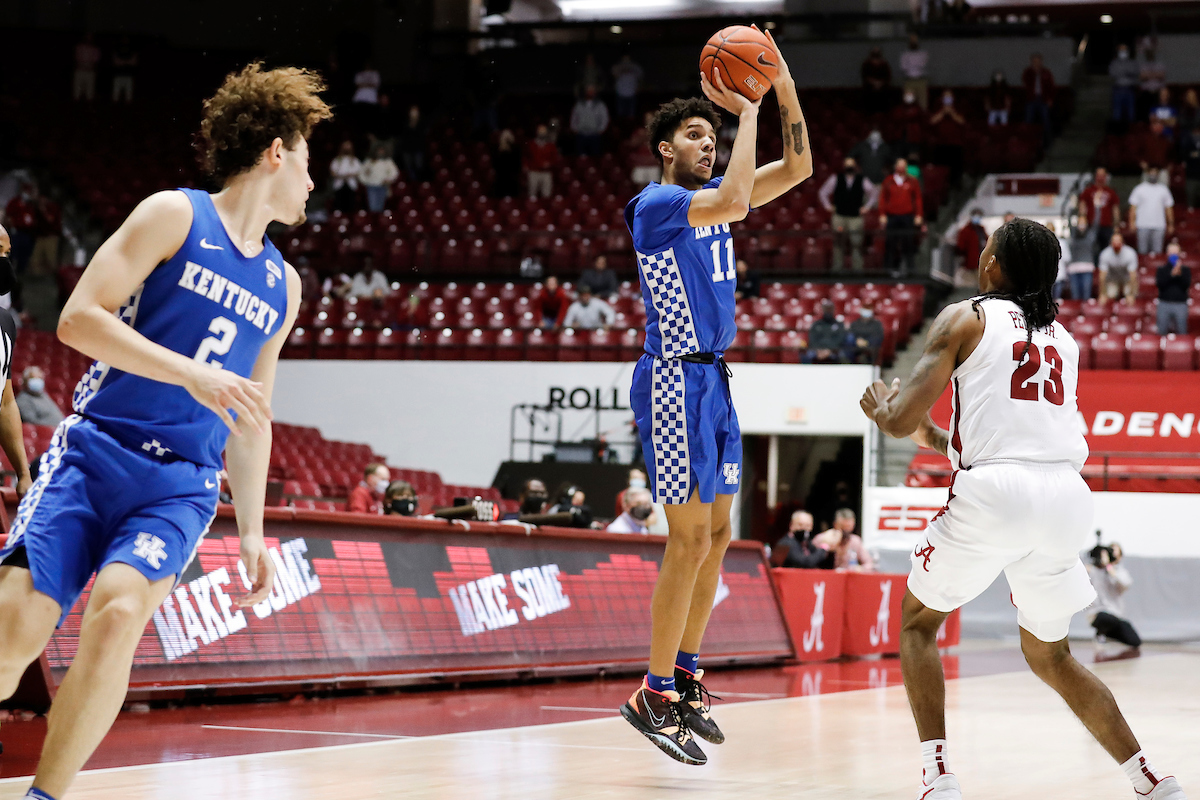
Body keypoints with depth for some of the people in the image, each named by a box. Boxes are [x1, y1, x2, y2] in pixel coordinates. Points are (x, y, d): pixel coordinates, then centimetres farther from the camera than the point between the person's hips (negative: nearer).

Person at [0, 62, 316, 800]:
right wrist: (192, 373, -18)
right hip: (94, 451, -3)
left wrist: (252, 532, 20)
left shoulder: (282, 286, 19)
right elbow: (78, 318, -9)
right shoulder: (174, 216, 1)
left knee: (119, 609, -26)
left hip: (182, 484, 3)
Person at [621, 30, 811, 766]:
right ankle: (655, 697, -5)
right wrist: (748, 110, -21)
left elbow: (798, 169, 13)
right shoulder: (657, 202, -11)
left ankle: (685, 676, 20)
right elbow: (732, 200, -30)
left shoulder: (709, 199, 15)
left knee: (717, 534, 11)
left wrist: (784, 92, -1)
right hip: (676, 380, -9)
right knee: (691, 539, -10)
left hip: (712, 379, 9)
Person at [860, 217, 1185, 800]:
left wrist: (879, 408, 23)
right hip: (1066, 496, 5)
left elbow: (901, 420, 0)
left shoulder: (966, 317, 7)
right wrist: (937, 439, 45)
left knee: (918, 621, 18)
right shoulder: (1063, 338, 25)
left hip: (995, 492, -5)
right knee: (1048, 655, 24)